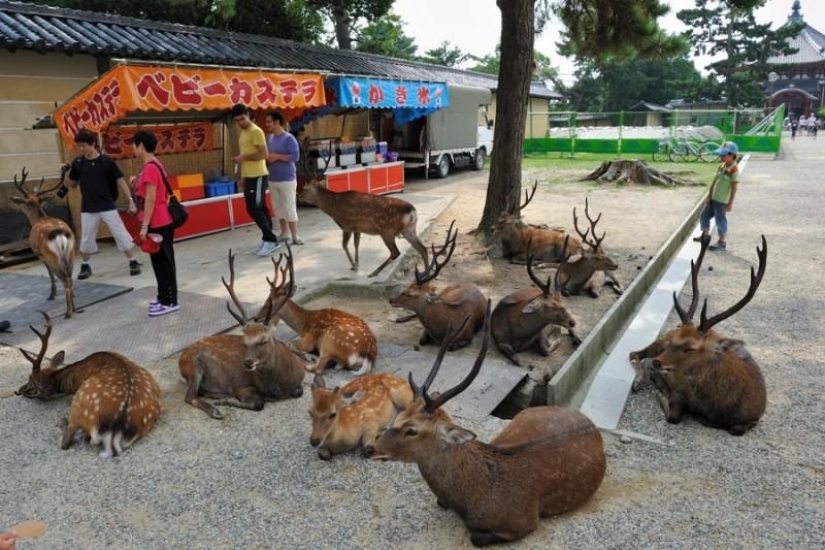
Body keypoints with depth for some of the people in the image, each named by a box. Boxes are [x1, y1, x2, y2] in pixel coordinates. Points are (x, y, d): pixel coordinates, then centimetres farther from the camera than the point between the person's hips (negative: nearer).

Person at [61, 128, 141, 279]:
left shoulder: (106, 161, -8)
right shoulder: (77, 163, 0)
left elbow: (120, 180, -2)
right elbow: (72, 185, 11)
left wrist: (130, 200, -7)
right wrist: (64, 174, -8)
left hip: (108, 206, -2)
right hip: (88, 208, 2)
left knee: (121, 235, -2)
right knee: (86, 239, 10)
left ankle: (133, 262, 8)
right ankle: (85, 266, 27)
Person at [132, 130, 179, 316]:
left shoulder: (150, 168, -18)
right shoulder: (153, 166, 12)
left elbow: (151, 199, -21)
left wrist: (144, 226, -21)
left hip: (158, 223, -10)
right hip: (159, 222, 10)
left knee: (163, 261, -3)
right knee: (159, 261, 16)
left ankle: (170, 302, 3)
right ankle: (164, 296, 25)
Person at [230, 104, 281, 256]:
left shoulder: (256, 131, -11)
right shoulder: (243, 133, 17)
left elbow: (263, 154, -19)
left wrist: (243, 157, -17)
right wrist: (242, 176, 19)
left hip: (258, 176, -9)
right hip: (249, 176, 9)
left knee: (254, 208, -12)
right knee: (260, 208, 9)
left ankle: (270, 240, -6)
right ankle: (268, 240, 14)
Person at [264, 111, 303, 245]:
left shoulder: (289, 138, -11)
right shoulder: (269, 138, 11)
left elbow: (295, 156, -19)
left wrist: (277, 156, -20)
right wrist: (267, 158, -3)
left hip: (287, 180, -7)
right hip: (272, 180, 7)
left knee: (289, 208, -5)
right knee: (278, 208, 11)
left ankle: (294, 236, 1)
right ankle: (285, 233, 21)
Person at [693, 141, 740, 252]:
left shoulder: (734, 169, -17)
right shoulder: (721, 167, 6)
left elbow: (734, 188, -17)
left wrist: (730, 204, -18)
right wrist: (709, 196, 11)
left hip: (722, 201, -8)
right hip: (713, 198, 8)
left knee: (720, 220, 2)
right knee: (704, 215, 17)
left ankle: (722, 242, 16)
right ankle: (705, 235, 35)